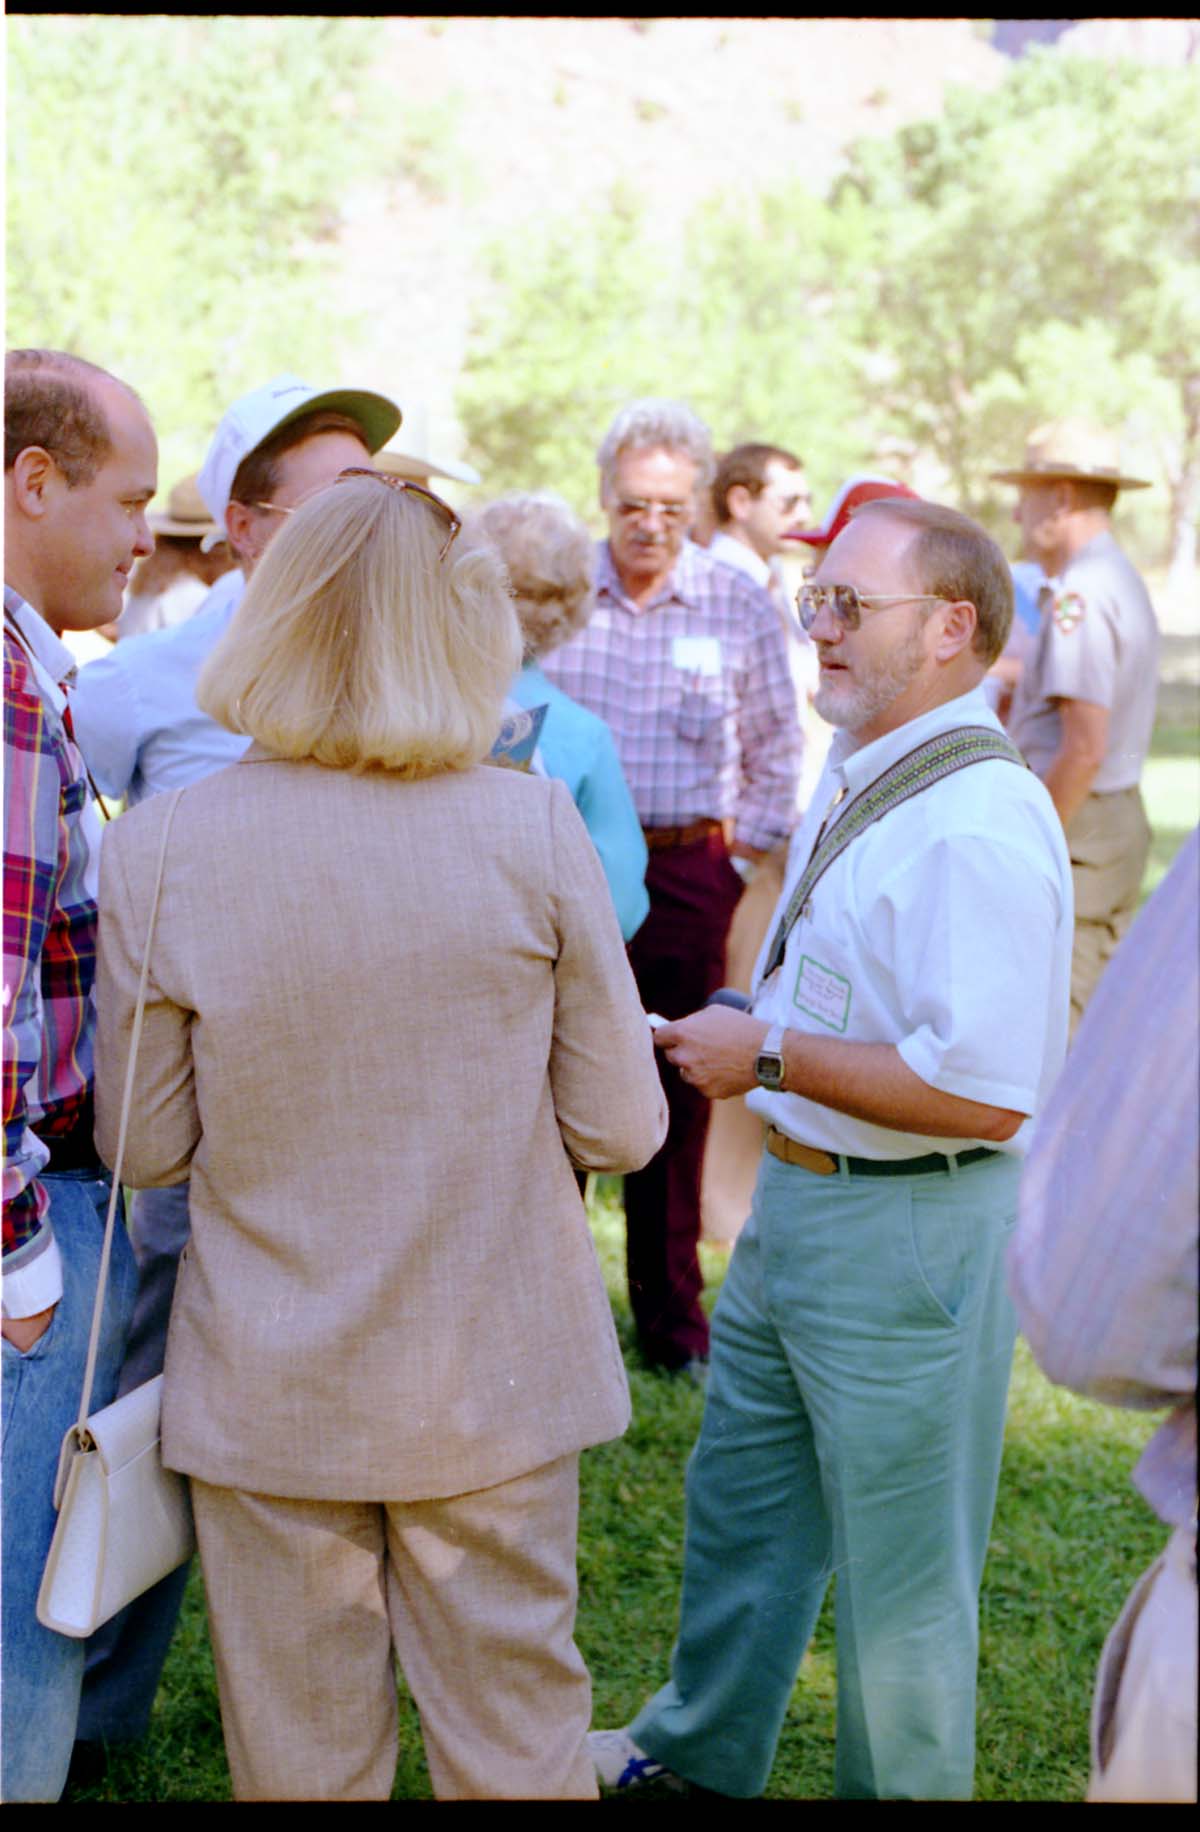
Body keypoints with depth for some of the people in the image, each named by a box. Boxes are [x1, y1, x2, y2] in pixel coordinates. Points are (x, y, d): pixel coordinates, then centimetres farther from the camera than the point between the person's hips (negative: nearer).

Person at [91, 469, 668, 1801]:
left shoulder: (159, 850, -13)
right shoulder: (534, 826, -13)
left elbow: (147, 1147, -4)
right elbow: (620, 1129, -8)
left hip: (267, 1385, 0)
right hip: (495, 1381, 0)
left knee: (300, 1748, 17)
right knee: (514, 1735, 17)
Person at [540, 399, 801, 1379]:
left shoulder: (740, 607, 2)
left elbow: (776, 748, 13)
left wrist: (743, 849, 7)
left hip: (688, 871, 0)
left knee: (677, 1095, 6)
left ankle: (674, 1319, 18)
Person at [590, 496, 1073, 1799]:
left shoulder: (980, 824, -25)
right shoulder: (857, 773, 7)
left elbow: (982, 1093, -30)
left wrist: (766, 1054, -22)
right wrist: (751, 1028, 7)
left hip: (908, 1230, -10)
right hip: (792, 1199, 10)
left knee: (899, 1558, 9)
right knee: (740, 1497, 24)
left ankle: (900, 1783, 31)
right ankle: (696, 1750, 44)